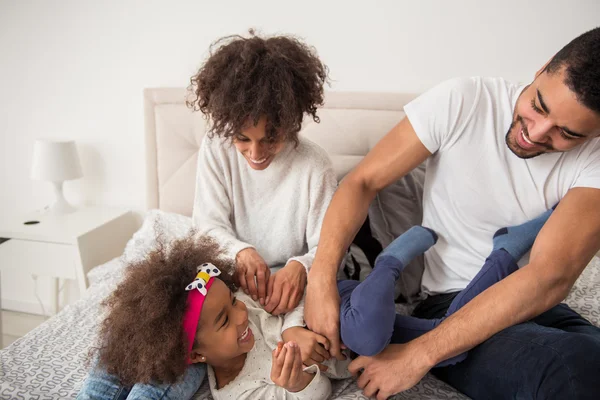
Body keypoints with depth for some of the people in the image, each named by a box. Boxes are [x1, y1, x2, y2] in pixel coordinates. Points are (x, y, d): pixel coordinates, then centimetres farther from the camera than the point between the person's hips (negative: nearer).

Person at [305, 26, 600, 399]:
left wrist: (419, 355, -29)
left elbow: (550, 277, -23)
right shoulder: (461, 103, -13)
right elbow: (362, 182, -11)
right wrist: (321, 276, -27)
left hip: (537, 303, 3)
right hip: (448, 302, -2)